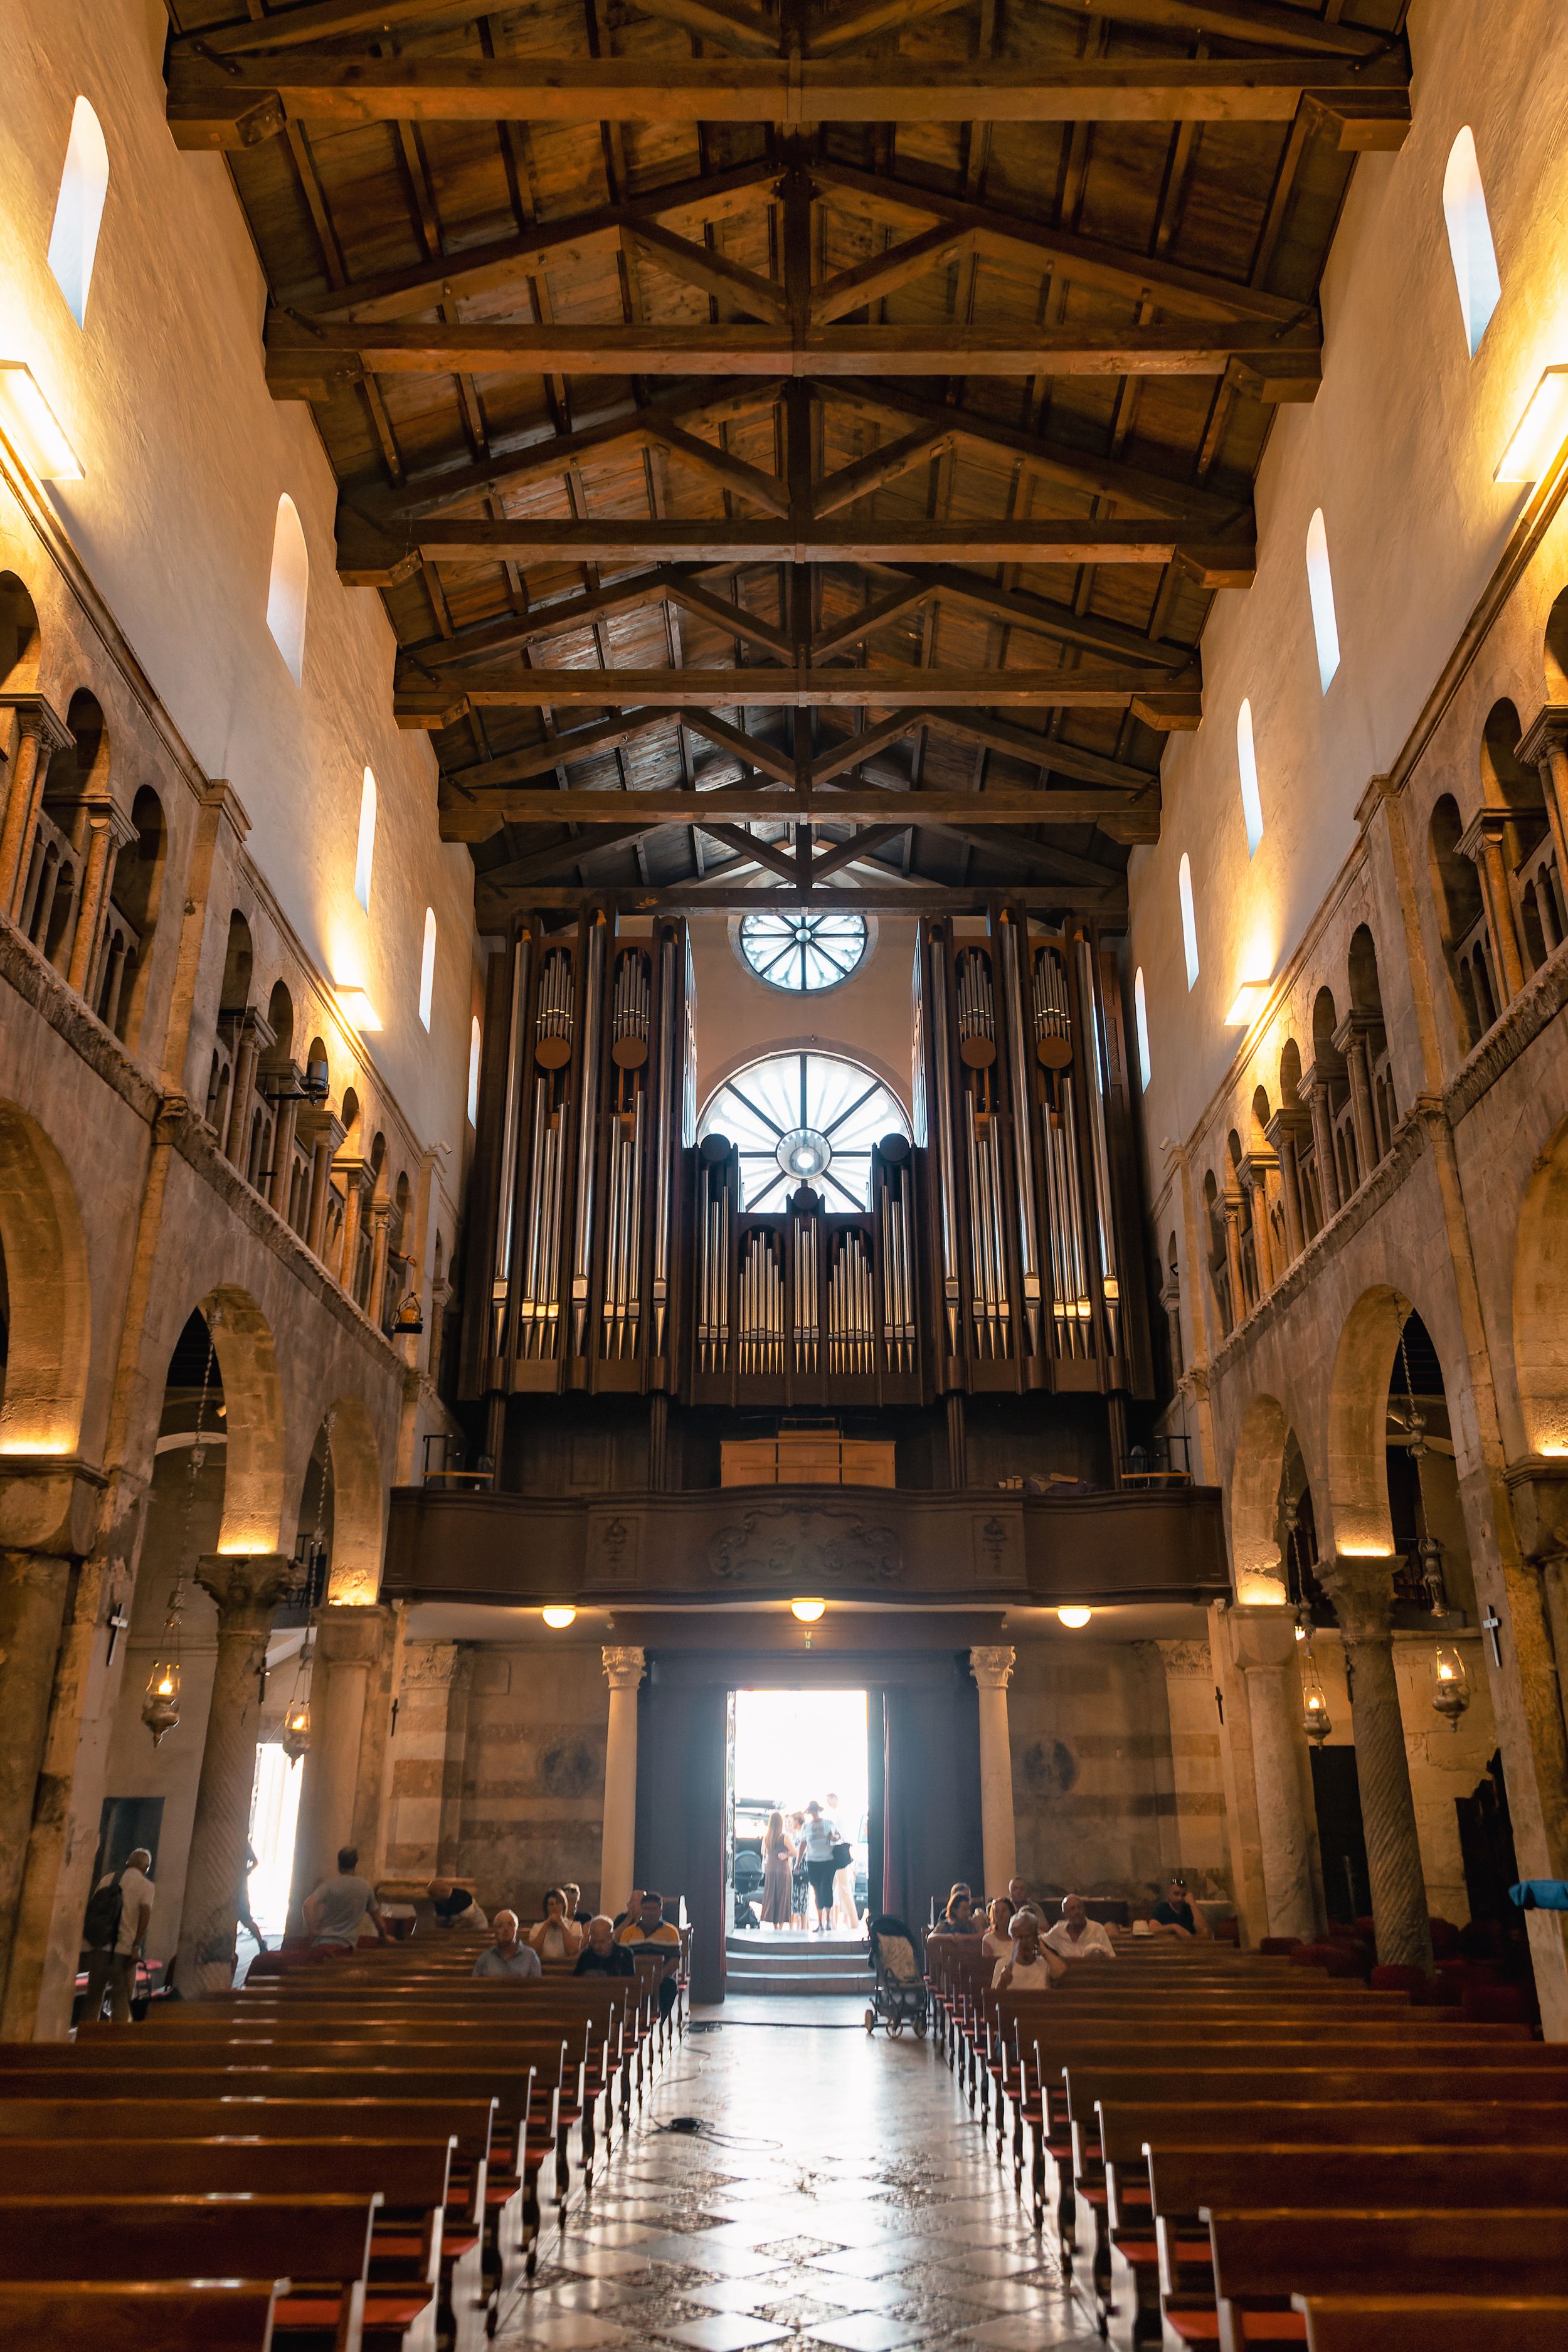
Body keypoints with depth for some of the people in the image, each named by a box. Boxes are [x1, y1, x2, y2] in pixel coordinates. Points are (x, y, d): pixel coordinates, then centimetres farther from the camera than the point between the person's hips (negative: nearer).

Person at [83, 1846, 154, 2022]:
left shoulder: (108, 1878, 12)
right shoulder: (146, 1885, 0)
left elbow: (92, 1907, 11)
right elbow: (145, 1912, -14)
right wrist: (137, 1945, -11)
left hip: (100, 1946, 3)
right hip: (125, 1949, -3)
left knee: (94, 1994, 16)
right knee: (121, 1998, 5)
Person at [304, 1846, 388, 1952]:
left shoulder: (329, 1884, -1)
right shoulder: (365, 1887, 7)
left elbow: (309, 1904, -17)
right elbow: (375, 1914, 19)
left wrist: (312, 1930, -9)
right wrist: (384, 1936, 33)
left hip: (323, 1942, -1)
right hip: (346, 1945, 1)